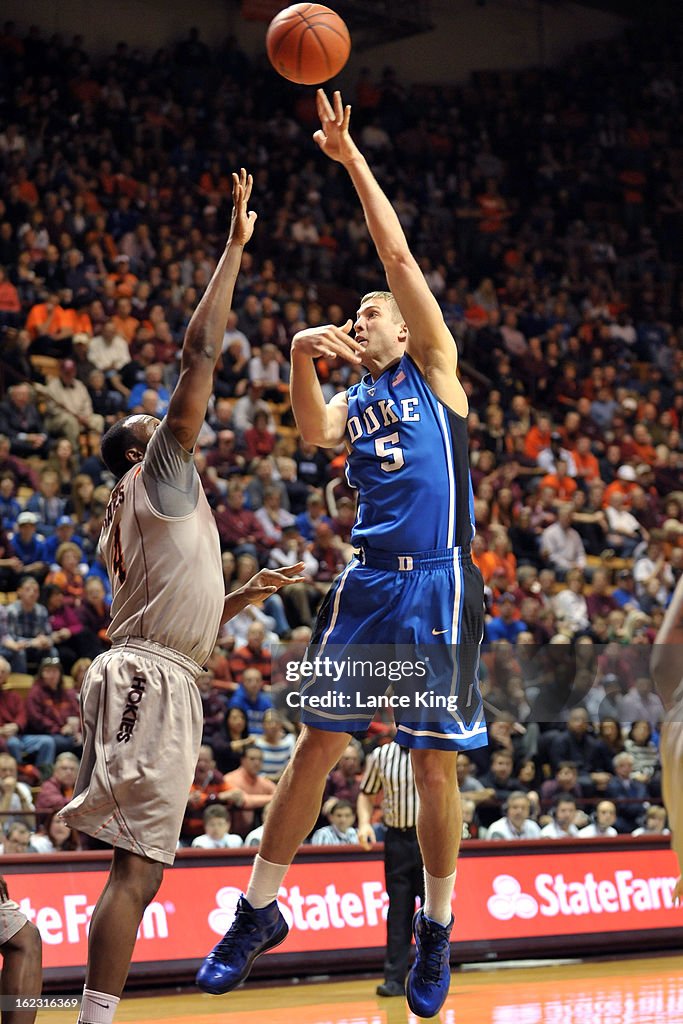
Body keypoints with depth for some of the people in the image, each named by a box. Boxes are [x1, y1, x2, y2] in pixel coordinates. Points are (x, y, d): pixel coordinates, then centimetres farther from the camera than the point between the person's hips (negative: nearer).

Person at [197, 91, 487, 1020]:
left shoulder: (433, 369, 8)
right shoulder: (353, 402, 19)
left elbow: (399, 255, 0)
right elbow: (313, 433, -6)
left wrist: (349, 158, -1)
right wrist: (301, 355, -20)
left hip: (437, 586, -4)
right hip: (367, 584, 4)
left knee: (436, 764, 0)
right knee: (315, 746, 4)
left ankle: (436, 929, 14)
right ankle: (260, 912, 13)